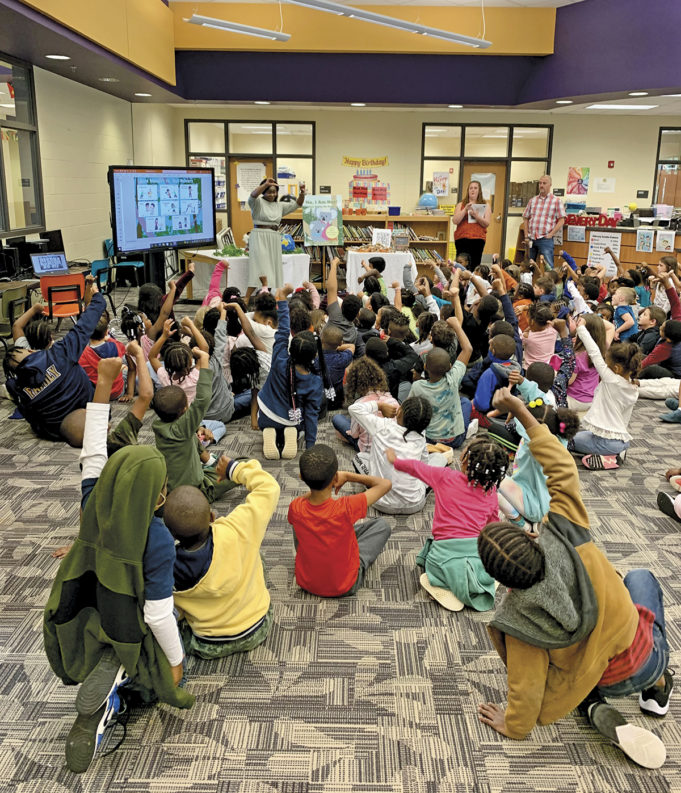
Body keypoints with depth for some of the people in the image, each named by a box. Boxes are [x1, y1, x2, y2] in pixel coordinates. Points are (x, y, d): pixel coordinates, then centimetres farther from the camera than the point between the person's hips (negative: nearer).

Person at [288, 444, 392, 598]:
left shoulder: (295, 509, -23)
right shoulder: (346, 508, -32)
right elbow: (385, 484, -17)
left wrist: (319, 482, -3)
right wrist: (347, 475, -12)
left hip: (306, 583, 3)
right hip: (345, 587, -2)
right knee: (382, 525, 12)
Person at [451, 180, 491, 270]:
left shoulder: (485, 205, 11)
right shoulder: (461, 205, 13)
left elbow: (486, 223, 1)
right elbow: (455, 221, 1)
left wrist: (476, 216, -15)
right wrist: (465, 210, -10)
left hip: (478, 238, -1)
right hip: (462, 238, 1)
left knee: (474, 266, -9)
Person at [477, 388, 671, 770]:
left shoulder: (517, 619, -32)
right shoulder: (567, 537, -33)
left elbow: (526, 683, -22)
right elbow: (563, 470, -24)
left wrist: (513, 725, -2)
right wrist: (524, 413, -23)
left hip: (611, 681, 0)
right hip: (647, 658, 0)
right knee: (641, 577, 31)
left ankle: (598, 710, 14)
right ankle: (659, 687, 36)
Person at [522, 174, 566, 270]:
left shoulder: (556, 201, 0)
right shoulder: (532, 200, 13)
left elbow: (561, 220, -4)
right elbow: (525, 218, 16)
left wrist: (551, 234, -13)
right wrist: (526, 236, 5)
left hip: (545, 240, -5)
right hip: (531, 240, 5)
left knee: (548, 267, -9)